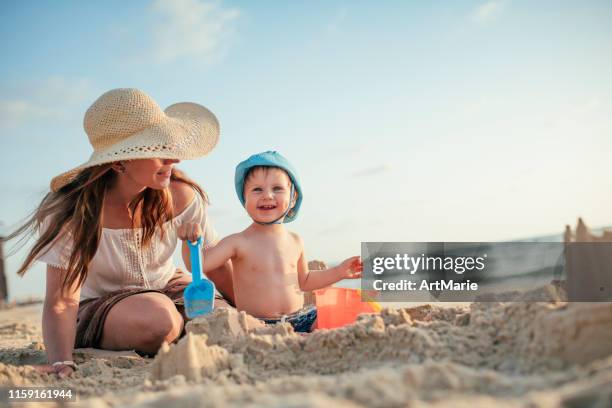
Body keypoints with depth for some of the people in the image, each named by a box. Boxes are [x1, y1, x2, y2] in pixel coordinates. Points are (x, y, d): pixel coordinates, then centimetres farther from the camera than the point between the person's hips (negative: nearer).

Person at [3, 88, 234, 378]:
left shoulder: (180, 195, -16)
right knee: (156, 317, -36)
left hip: (168, 291, 4)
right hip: (98, 310, -3)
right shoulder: (74, 211, -24)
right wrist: (61, 363, -44)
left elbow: (218, 267, -5)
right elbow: (61, 302, -27)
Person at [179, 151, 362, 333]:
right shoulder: (238, 242, -6)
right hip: (256, 325, -2)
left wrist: (339, 272, 17)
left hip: (299, 319, 3)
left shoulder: (295, 241, 8)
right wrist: (192, 241, -30)